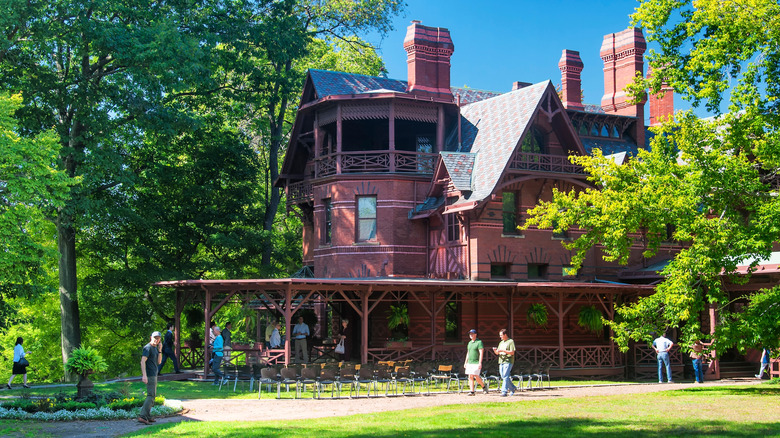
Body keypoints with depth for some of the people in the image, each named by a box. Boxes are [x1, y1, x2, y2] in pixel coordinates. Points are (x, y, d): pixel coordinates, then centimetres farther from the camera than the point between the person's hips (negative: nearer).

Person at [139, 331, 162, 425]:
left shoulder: (155, 348, 16)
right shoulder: (148, 348, -13)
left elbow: (158, 362, 10)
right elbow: (143, 361, -22)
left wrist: (160, 350, -2)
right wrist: (144, 375, -31)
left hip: (154, 375, 10)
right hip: (149, 375, -10)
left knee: (152, 395, 13)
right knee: (151, 395, -14)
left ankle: (147, 416, 17)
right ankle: (142, 416, -20)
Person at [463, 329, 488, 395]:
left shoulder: (479, 342, -7)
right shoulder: (469, 343, 16)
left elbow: (481, 353, -13)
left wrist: (480, 363, -21)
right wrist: (465, 362, 18)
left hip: (476, 363, -7)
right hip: (469, 363, 7)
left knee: (476, 376, -10)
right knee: (470, 377, 2)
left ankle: (484, 386, 13)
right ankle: (471, 391, 3)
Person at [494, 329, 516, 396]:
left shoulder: (510, 341, -2)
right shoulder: (501, 343, 20)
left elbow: (512, 352, -11)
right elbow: (497, 353, 21)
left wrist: (503, 350, -20)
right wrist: (495, 351, -3)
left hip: (508, 361, -8)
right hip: (501, 361, 8)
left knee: (505, 376, -13)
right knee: (503, 377, 8)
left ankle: (504, 391, -15)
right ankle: (512, 388, 23)